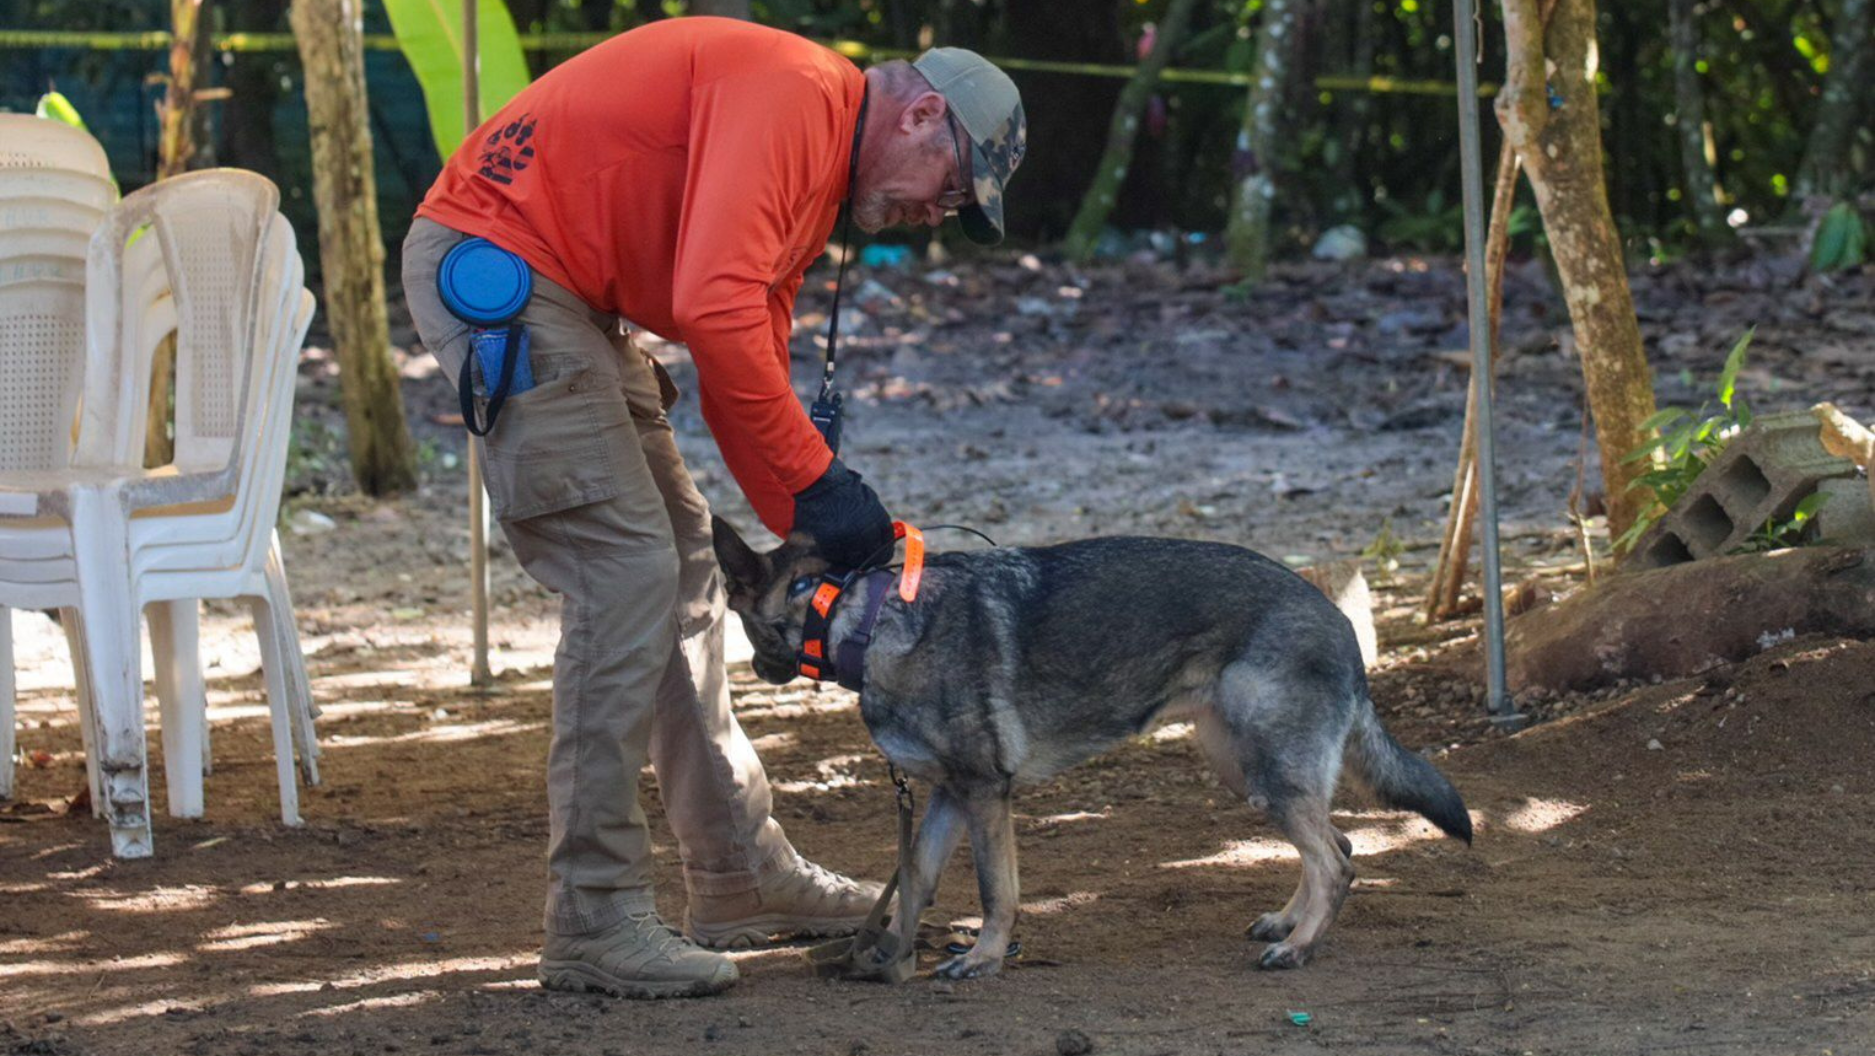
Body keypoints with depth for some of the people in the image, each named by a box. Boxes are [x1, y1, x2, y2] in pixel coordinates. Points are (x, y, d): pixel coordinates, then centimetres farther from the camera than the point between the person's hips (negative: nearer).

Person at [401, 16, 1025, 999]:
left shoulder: (818, 179, 16)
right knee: (626, 570, -13)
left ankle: (741, 878, 23)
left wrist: (809, 531, 4)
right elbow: (716, 309, -29)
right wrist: (817, 478, -22)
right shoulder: (791, 95, -17)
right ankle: (594, 926, -7)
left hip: (571, 299, 11)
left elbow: (742, 381, 16)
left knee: (683, 568, 14)